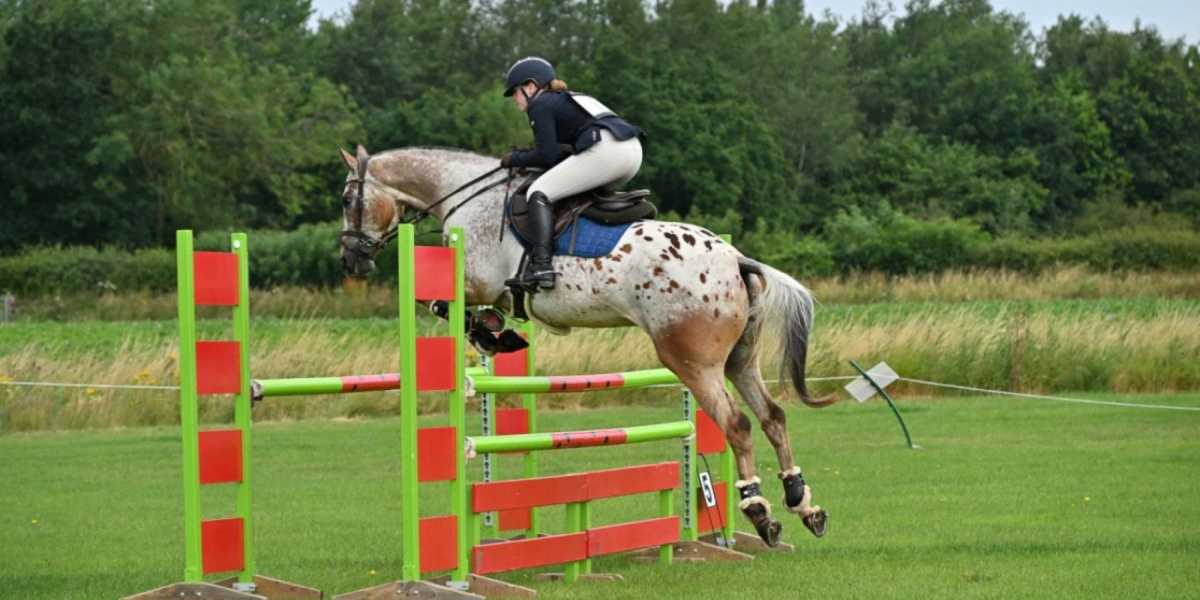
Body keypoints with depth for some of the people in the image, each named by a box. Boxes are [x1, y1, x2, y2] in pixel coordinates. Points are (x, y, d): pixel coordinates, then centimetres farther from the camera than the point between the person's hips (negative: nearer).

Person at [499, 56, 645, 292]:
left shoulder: (540, 105, 8)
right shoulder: (568, 100, 34)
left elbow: (546, 156, -1)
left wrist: (515, 159, 15)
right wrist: (523, 154, 31)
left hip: (605, 151, -9)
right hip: (633, 150, 9)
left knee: (540, 192, -4)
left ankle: (540, 265, -19)